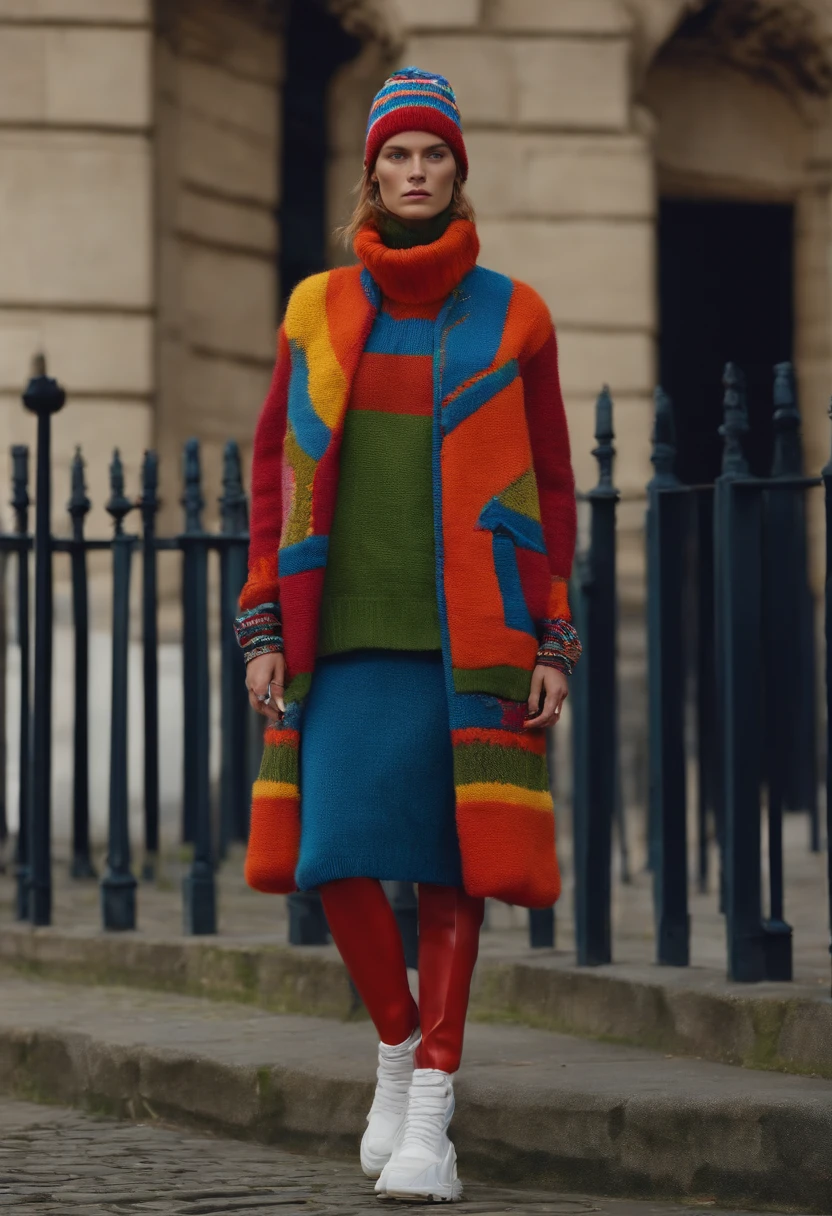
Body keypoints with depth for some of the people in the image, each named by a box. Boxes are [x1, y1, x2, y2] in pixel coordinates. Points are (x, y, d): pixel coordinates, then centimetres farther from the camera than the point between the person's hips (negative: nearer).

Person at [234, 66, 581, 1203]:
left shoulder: (514, 317, 3)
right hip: (349, 632, 1)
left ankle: (430, 1114, 1)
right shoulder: (317, 312, 7)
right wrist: (264, 630, 2)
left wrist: (556, 643, -2)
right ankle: (400, 1042, 18)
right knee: (337, 852, -8)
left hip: (475, 632, -1)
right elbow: (276, 473, 10)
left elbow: (551, 487, 5)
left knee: (453, 861, -3)